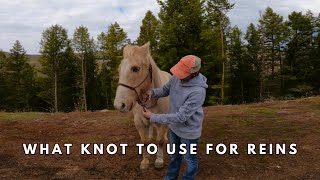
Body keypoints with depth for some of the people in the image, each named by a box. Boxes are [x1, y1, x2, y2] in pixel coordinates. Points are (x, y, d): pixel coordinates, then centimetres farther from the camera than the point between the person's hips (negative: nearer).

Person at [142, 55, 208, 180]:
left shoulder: (198, 92, -36)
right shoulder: (176, 78, -15)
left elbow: (181, 117, -34)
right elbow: (165, 90, 4)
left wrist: (153, 117, -31)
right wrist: (152, 92, -19)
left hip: (188, 131, -7)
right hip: (174, 127, 7)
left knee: (189, 159, 19)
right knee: (174, 155, 28)